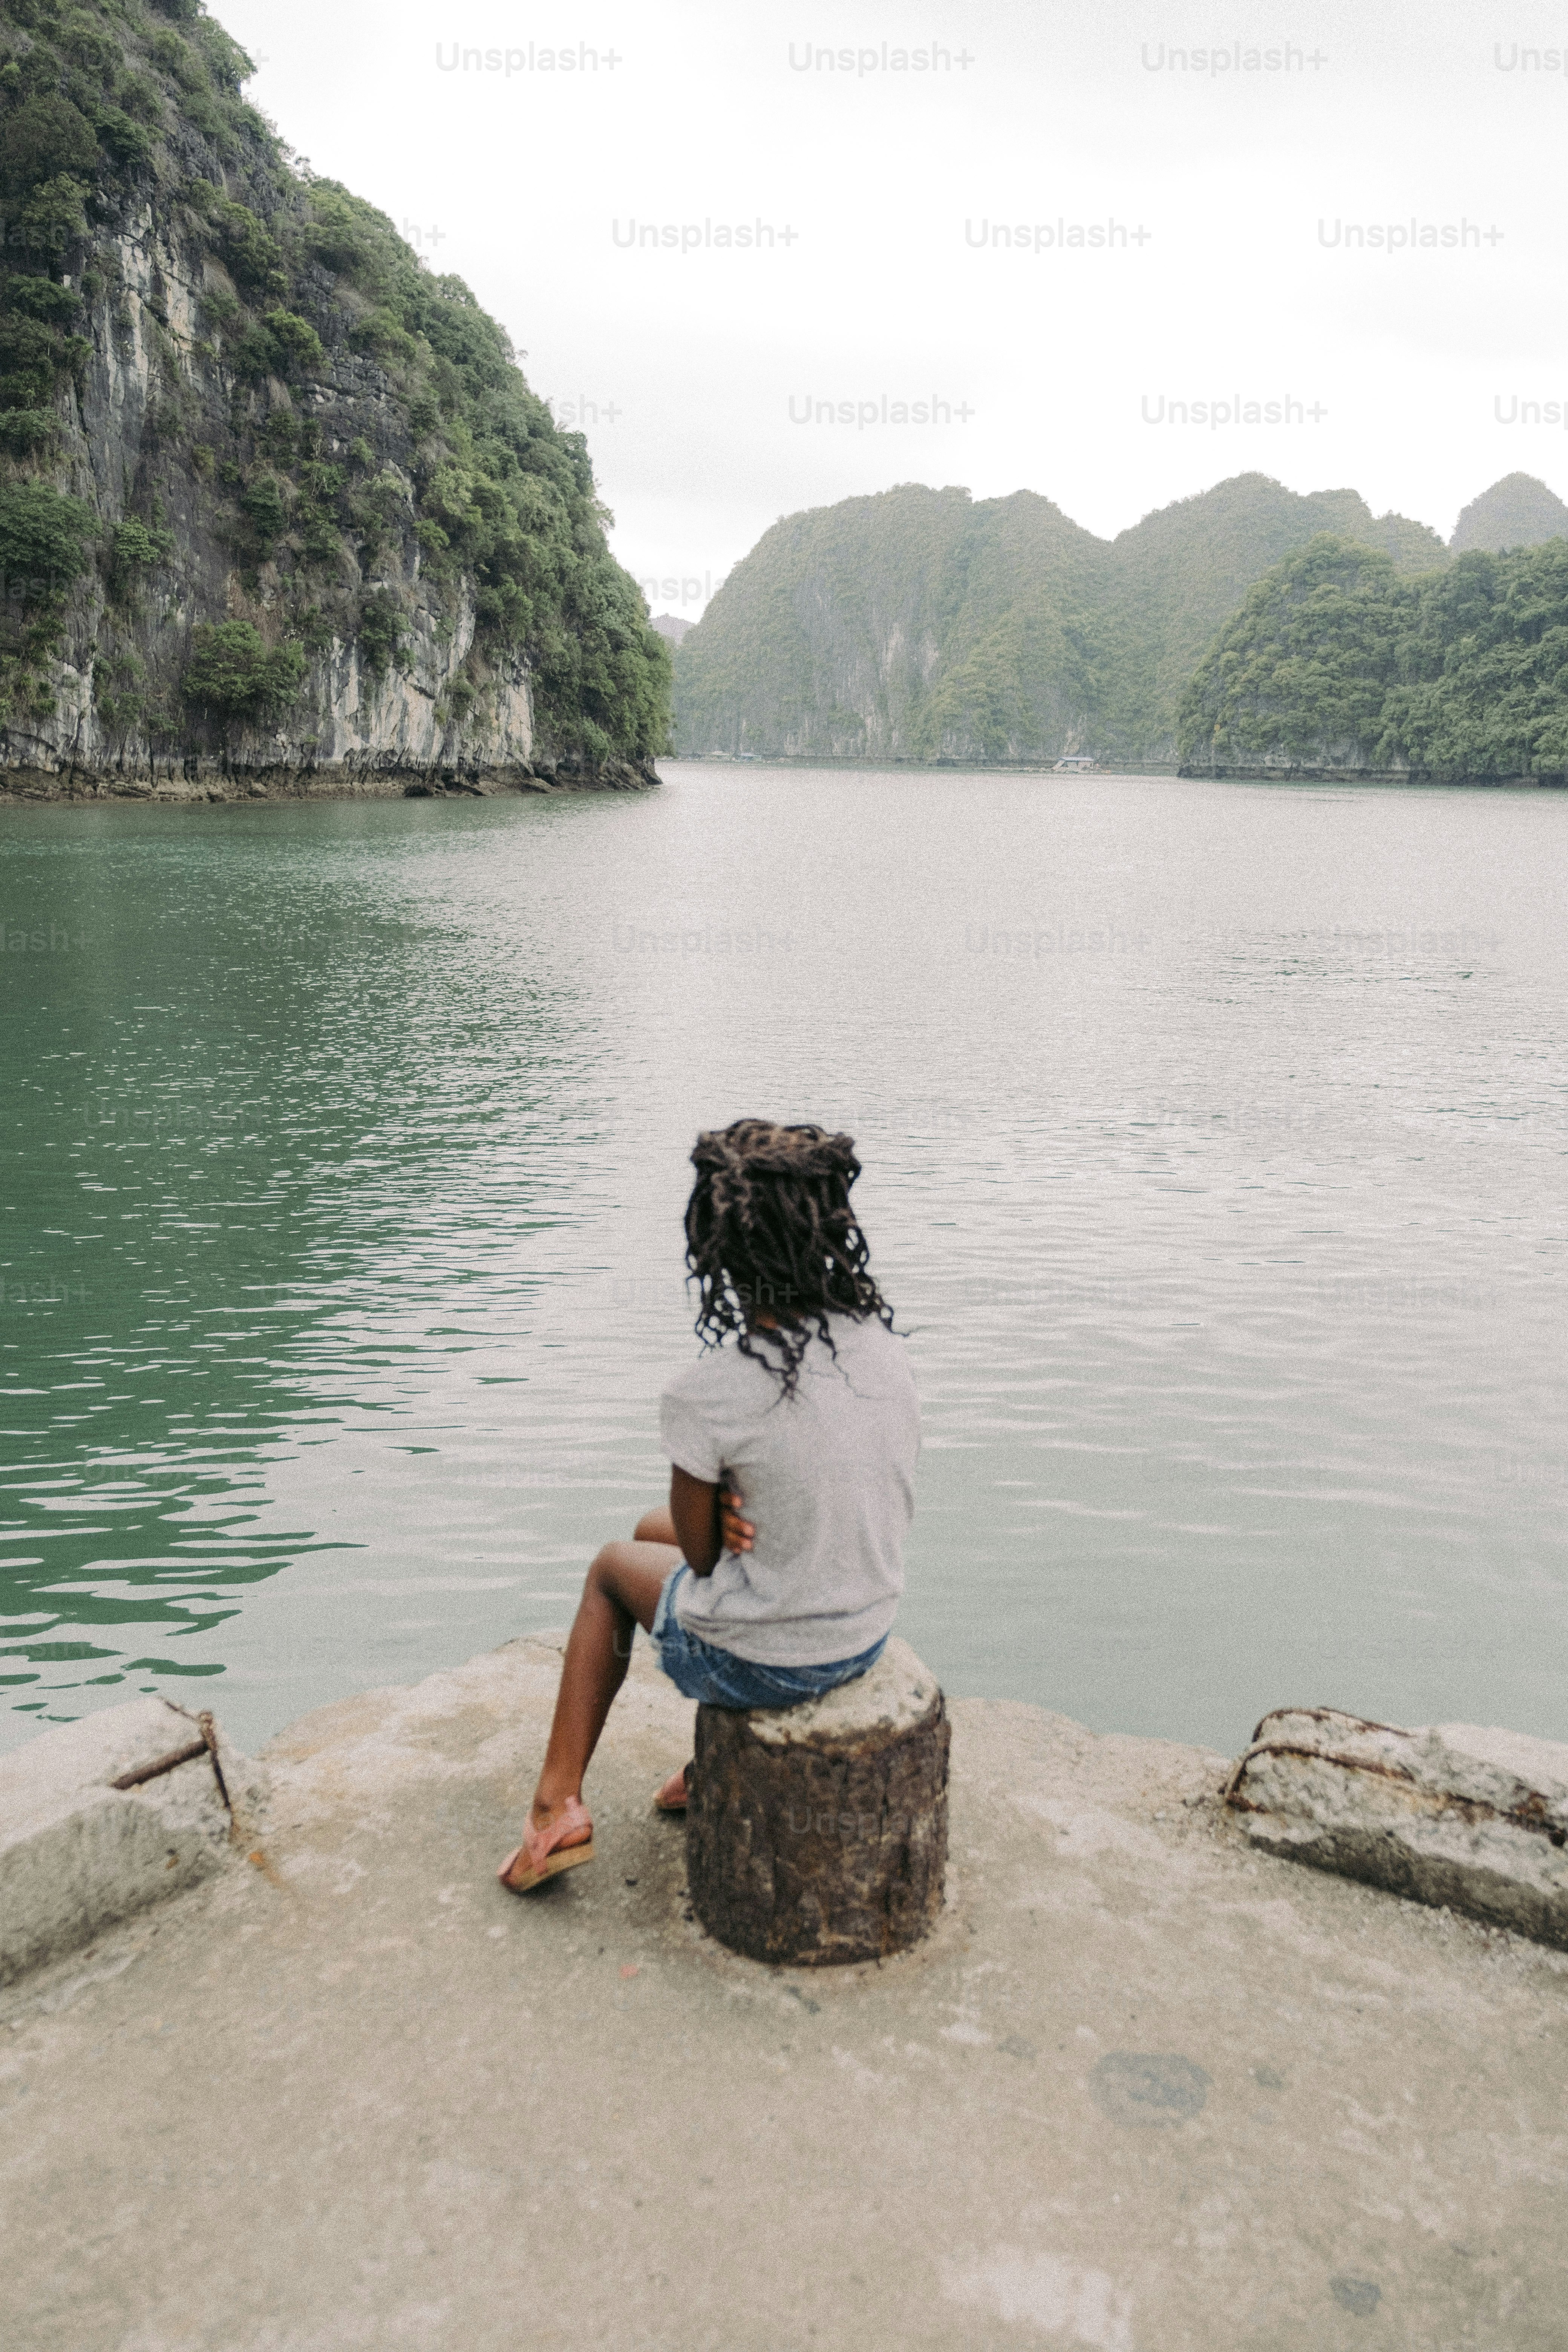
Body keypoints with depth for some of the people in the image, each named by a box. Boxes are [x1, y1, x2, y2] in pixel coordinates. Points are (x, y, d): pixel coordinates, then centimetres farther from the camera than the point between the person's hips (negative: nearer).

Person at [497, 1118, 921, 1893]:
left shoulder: (706, 1394, -27)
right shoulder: (882, 1343, -8)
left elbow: (702, 1551, -14)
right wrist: (745, 1511, -8)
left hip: (759, 1663, -5)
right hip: (870, 1634, 6)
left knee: (614, 1565, 27)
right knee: (653, 1527, 30)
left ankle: (558, 1804, 31)